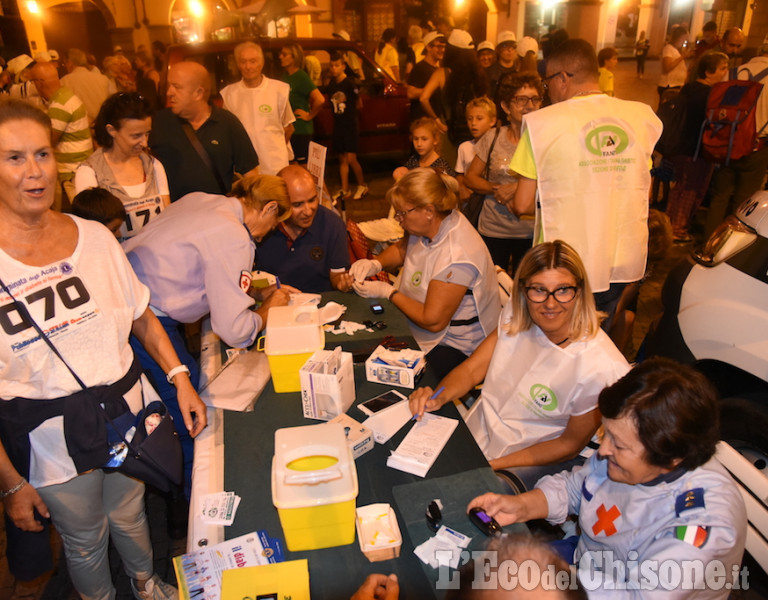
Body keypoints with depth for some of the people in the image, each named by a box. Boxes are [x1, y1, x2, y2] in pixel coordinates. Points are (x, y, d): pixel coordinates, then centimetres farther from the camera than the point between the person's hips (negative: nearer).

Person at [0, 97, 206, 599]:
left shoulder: (94, 236, -3)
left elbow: (141, 316, 6)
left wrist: (180, 379, -3)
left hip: (128, 407, 3)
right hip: (51, 438, -3)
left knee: (129, 515, 25)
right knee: (85, 541, 20)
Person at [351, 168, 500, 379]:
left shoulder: (456, 256, -31)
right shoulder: (431, 225, -5)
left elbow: (432, 321, -26)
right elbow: (401, 248, 18)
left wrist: (388, 292, -15)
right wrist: (376, 264, -4)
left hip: (454, 350, -8)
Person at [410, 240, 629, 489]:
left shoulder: (601, 368, -26)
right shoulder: (517, 315, -9)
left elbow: (571, 444, -14)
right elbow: (472, 368, -2)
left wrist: (493, 466, -17)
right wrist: (439, 397, -24)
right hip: (477, 431, 5)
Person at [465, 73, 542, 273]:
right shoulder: (493, 138, 2)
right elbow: (470, 178, 6)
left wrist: (518, 187, -15)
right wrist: (497, 190, -9)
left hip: (531, 232, -1)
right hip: (493, 230, 2)